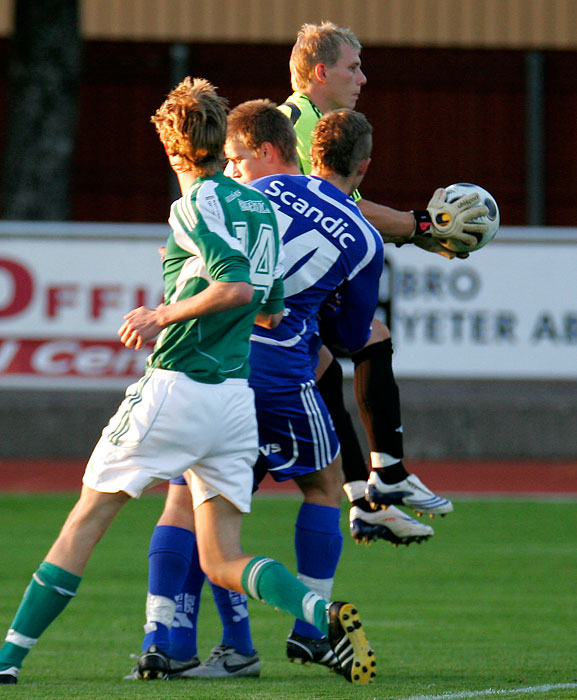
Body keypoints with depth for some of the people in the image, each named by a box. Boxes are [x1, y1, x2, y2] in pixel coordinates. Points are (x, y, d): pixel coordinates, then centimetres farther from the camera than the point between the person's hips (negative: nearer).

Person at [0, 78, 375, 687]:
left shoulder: (196, 204, -9)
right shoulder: (259, 207, 14)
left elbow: (237, 286, -22)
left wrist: (163, 315, -11)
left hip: (177, 388, -7)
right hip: (237, 399, 7)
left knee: (87, 516, 5)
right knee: (221, 562, 6)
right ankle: (324, 615, -18)